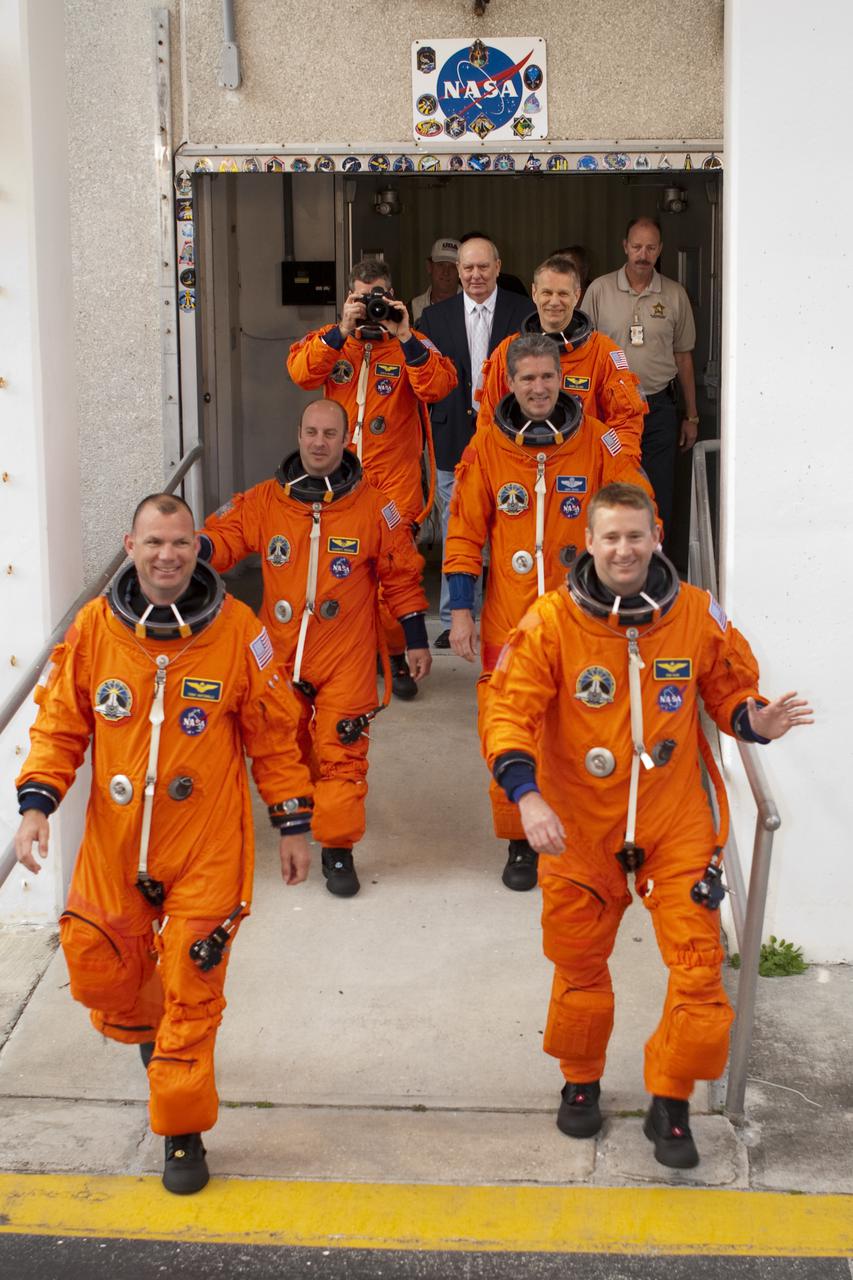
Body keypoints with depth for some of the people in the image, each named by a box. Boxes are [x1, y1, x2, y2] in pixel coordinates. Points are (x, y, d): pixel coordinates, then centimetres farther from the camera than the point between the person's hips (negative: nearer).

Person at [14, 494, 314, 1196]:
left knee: (191, 993, 1)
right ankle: (151, 1032, 47)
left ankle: (183, 1132, 19)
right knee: (99, 972, 11)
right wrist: (37, 802, -8)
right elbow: (60, 723, 4)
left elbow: (274, 735, 1)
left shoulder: (238, 630, -9)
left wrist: (293, 823, 4)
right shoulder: (94, 627, -4)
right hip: (114, 846, 2)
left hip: (207, 848, -2)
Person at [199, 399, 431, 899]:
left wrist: (417, 640, 5)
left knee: (341, 753, -7)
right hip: (281, 655, 3)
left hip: (346, 659, -3)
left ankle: (338, 850, 4)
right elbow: (223, 538, 0)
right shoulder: (265, 501, 1)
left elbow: (402, 575, 4)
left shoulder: (373, 506, -3)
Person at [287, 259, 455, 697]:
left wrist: (405, 338, -20)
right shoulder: (329, 340, 9)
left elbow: (438, 387, -13)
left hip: (395, 478, -2)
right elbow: (300, 372, -10)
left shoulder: (411, 344, 5)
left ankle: (397, 655, 8)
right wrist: (342, 331, -18)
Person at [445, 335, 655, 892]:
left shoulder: (597, 440, -2)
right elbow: (465, 531, 4)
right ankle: (521, 841, 19)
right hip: (510, 617, 1)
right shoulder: (488, 445, 1)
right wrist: (460, 610, 1)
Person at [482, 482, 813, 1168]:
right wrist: (526, 795, -29)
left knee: (698, 964, -4)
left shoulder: (698, 616, -5)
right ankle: (581, 1082, 40)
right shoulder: (551, 622, -11)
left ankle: (671, 1104, 16)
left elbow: (729, 692, 8)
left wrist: (754, 720, -15)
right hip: (579, 826, 0)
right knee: (579, 962, 14)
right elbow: (509, 712, -15)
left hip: (678, 823, 1)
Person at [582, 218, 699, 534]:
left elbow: (683, 356, 11)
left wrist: (691, 416, 11)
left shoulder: (675, 295, 5)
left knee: (659, 501, 1)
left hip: (658, 409, 1)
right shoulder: (599, 290, 1)